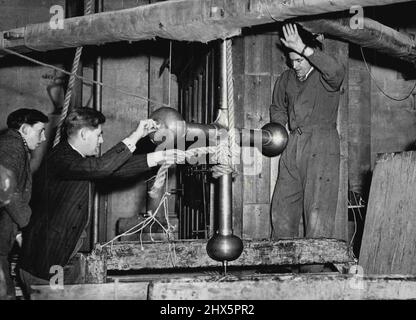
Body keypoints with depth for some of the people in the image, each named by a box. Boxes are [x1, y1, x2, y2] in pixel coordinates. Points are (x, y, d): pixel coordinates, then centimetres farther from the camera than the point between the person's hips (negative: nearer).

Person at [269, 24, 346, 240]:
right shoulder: (286, 79, 15)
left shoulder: (324, 78, -3)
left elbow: (336, 71, -28)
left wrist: (302, 48, -27)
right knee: (281, 211, 6)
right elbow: (278, 107, 30)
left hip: (321, 146, -6)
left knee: (318, 212, -12)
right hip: (292, 146, 6)